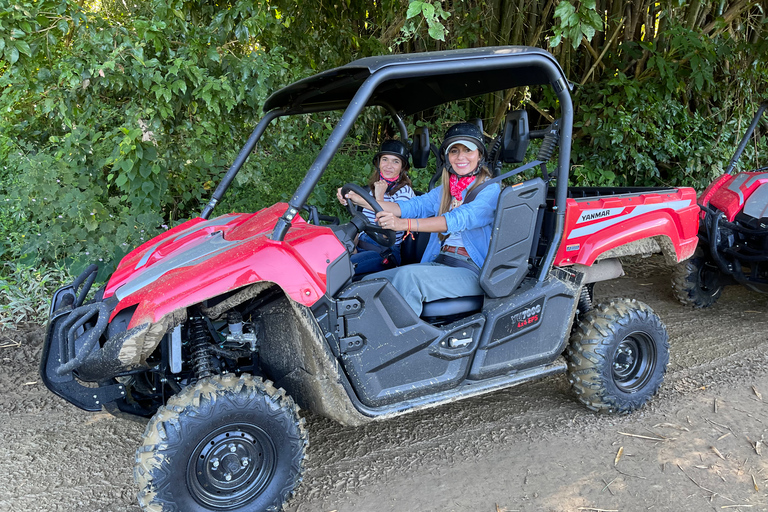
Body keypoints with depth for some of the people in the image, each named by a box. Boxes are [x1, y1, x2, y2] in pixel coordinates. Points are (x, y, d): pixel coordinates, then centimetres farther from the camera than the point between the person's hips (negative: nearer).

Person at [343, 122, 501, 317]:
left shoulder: (491, 190, -4)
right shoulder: (445, 190, 18)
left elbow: (460, 219, -22)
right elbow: (414, 206, 4)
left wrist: (405, 224, -35)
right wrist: (362, 200, -10)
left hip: (472, 272, -7)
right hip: (439, 264, 7)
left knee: (408, 275, -33)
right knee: (370, 281, -9)